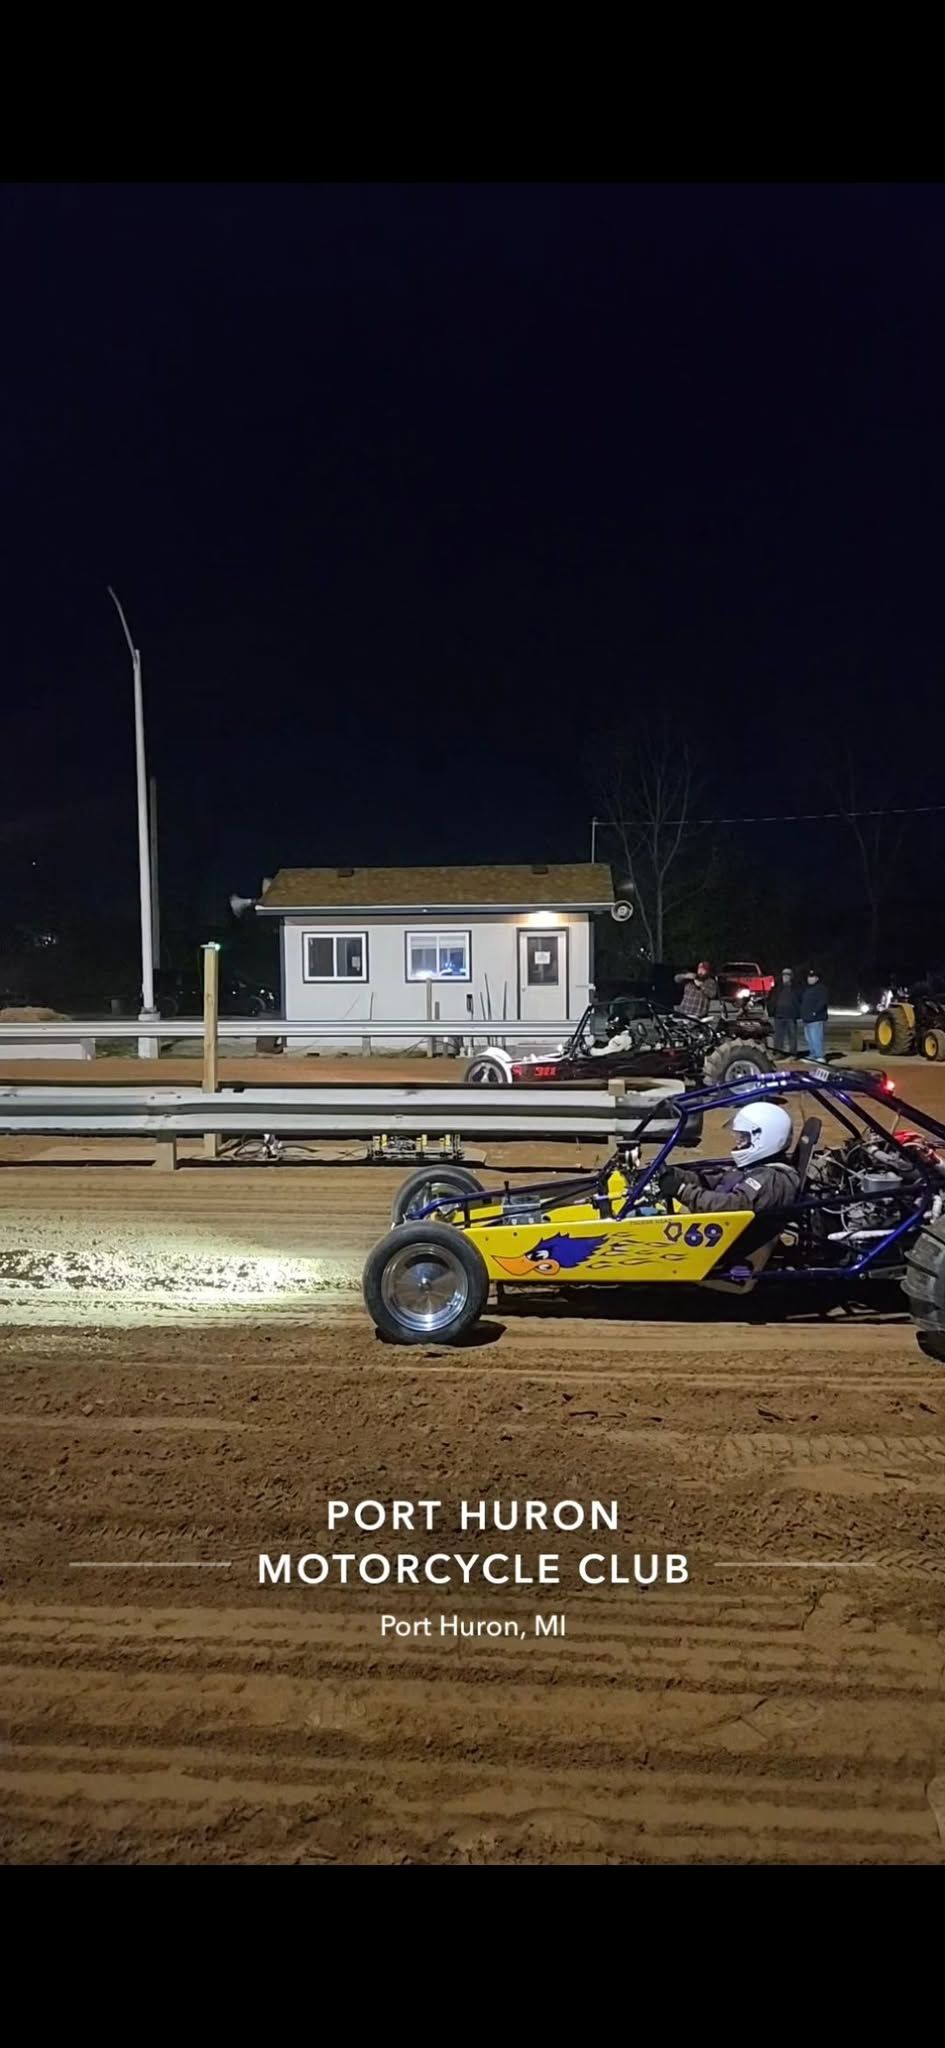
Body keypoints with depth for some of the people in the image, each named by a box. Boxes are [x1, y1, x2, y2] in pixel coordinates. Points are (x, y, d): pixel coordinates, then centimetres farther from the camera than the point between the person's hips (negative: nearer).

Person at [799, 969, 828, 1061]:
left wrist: (814, 1012, -22)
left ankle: (819, 1057, -14)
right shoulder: (807, 989, 21)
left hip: (816, 1020, -10)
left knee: (816, 1039, -15)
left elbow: (822, 1002, -21)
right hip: (807, 1020, 10)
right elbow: (803, 1002, 29)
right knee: (809, 1040, 14)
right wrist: (803, 1015, 19)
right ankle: (812, 1056, 23)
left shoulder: (820, 989, -9)